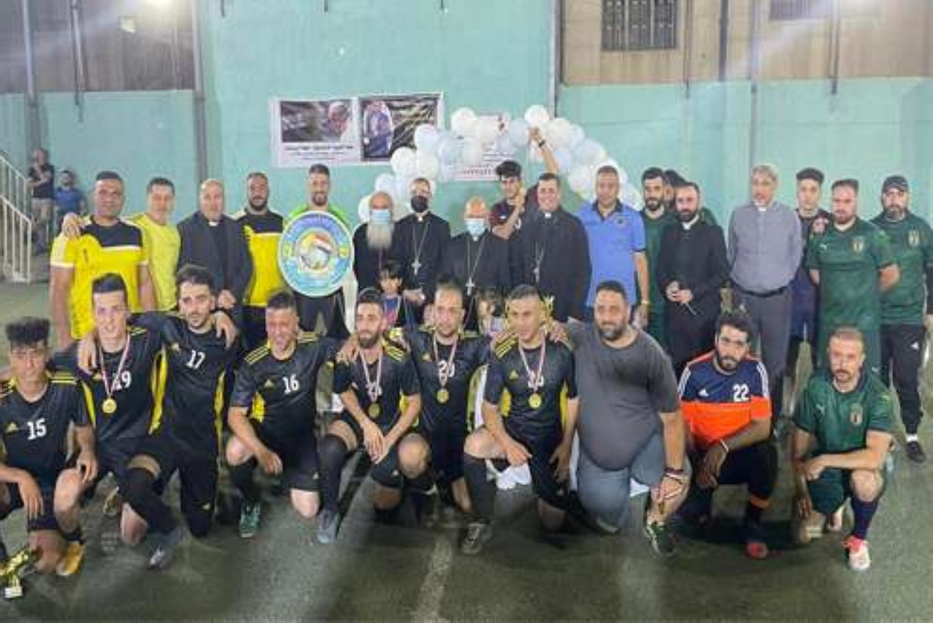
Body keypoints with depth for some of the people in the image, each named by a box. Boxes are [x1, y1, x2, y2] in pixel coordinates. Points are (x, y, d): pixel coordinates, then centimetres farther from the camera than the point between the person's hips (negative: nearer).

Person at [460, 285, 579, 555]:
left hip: (550, 436, 0)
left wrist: (566, 445, -6)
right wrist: (507, 443, -23)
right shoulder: (502, 354, -12)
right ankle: (482, 523, -13)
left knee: (553, 521, 1)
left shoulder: (562, 350, -14)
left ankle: (543, 486, 37)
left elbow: (574, 399, -2)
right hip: (513, 429, 0)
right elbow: (489, 407, -7)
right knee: (473, 445, -34)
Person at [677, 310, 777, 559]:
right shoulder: (694, 372, -13)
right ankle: (704, 493, 16)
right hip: (704, 455, -1)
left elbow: (762, 427, -13)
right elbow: (682, 425, -5)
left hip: (743, 452, 1)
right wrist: (699, 465, -17)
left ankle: (753, 523, -9)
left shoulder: (755, 371, -11)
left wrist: (724, 447, -27)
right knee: (690, 513, -24)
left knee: (767, 454, -34)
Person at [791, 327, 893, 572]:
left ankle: (859, 538, -8)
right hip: (824, 470, 3)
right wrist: (801, 490, -7)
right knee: (804, 535, -13)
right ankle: (834, 505, 20)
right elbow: (800, 442, -3)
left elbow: (875, 457, -31)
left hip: (862, 467, -2)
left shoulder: (877, 395, -22)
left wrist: (824, 460, -32)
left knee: (862, 480, -39)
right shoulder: (816, 386, -11)